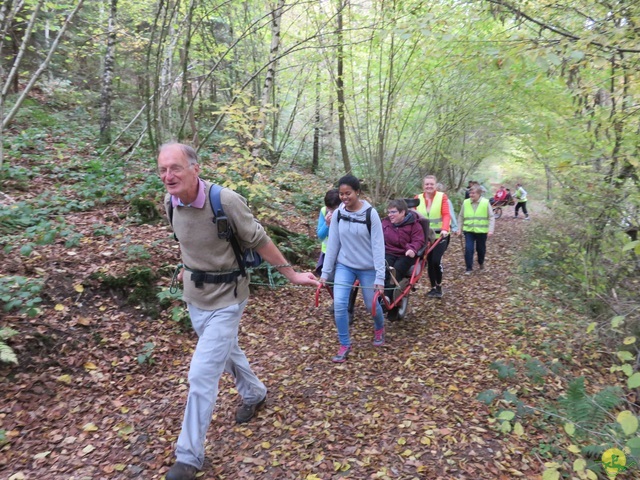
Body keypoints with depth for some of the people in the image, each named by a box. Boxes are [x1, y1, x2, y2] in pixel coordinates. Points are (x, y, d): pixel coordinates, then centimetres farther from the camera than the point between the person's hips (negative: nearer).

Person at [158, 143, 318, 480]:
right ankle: (254, 394, 53)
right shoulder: (170, 203, -8)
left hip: (224, 300, -7)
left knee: (201, 376, -5)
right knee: (226, 352, 26)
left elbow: (259, 241, -16)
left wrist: (291, 275, -9)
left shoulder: (226, 201, -27)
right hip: (194, 296, 7)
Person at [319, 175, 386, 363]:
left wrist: (380, 277, -18)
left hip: (367, 268, -2)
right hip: (344, 266, 2)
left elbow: (378, 246, -15)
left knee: (371, 304, 11)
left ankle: (379, 329, 46)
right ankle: (344, 345, 7)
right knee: (339, 304, -11)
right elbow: (332, 244, -1)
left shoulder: (370, 213, -15)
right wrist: (325, 272, -2)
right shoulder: (338, 214, -5)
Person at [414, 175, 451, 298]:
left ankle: (439, 286, 8)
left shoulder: (442, 196, -7)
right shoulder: (418, 198, 2)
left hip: (440, 235, -3)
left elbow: (446, 214, -16)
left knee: (436, 260, -13)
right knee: (429, 262, 8)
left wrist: (444, 229, -33)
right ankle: (433, 287, 23)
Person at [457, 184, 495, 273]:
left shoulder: (486, 202, -7)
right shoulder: (465, 203, -2)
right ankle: (469, 268, 1)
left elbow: (491, 217, -5)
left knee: (481, 249, 15)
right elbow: (461, 217, 7)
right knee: (468, 249, -9)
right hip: (468, 230, 1)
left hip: (481, 231, -1)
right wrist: (459, 228, 6)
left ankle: (481, 262, 42)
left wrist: (491, 229, -13)